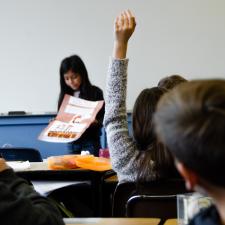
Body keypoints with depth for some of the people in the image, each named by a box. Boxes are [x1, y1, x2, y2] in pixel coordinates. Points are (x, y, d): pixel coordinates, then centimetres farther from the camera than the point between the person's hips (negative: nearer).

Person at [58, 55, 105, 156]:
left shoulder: (95, 92, -4)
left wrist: (95, 122, -23)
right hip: (72, 142, 4)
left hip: (90, 141, -4)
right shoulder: (65, 95, 7)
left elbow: (103, 117, -4)